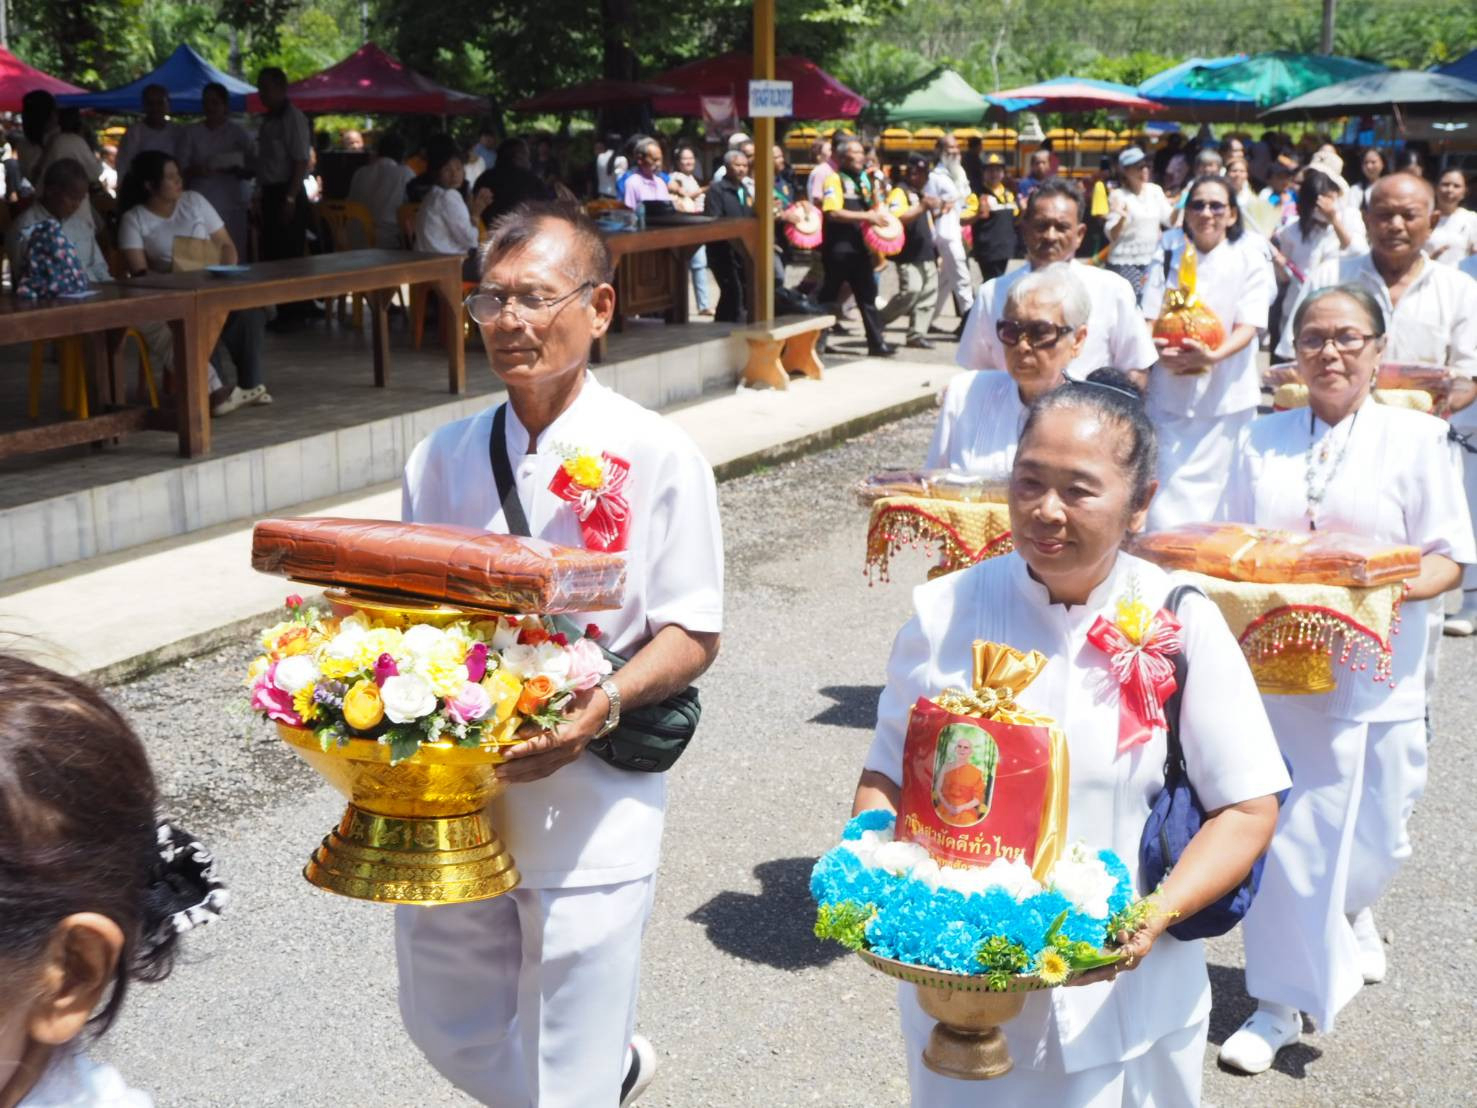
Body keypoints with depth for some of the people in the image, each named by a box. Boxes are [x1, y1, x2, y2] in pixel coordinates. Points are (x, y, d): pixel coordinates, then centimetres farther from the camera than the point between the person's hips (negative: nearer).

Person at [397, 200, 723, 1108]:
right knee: (452, 1030, 20)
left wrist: (606, 704, -24)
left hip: (588, 809, -5)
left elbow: (694, 634, -6)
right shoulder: (443, 460, 5)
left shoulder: (657, 457, -8)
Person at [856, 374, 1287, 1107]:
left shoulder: (1181, 623, -8)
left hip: (1126, 1007, 0)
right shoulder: (945, 612, -6)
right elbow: (886, 777, 3)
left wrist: (1157, 914, -19)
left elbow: (1247, 808, -4)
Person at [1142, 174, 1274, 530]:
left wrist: (1213, 355, -28)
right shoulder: (1169, 260, 8)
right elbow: (1149, 321, 3)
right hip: (1171, 394, 1)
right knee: (1170, 492, -5)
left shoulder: (1251, 261, 2)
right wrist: (1162, 351, -21)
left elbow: (1248, 327, -7)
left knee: (1216, 491, 3)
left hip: (1227, 397, -1)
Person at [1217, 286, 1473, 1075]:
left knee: (1367, 832, 8)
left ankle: (1349, 916, 45)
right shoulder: (1261, 441, 7)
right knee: (1281, 835, 0)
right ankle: (1281, 1003, 15)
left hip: (1370, 677, -1)